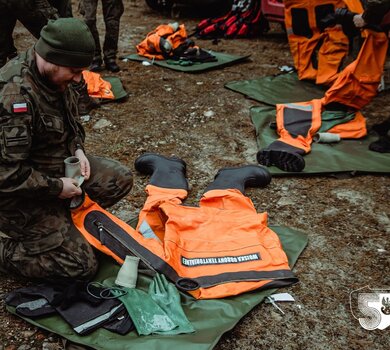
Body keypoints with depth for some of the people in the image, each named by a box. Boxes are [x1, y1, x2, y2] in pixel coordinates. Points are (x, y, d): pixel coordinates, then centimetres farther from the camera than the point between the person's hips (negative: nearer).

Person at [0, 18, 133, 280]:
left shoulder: (55, 76, -4)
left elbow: (70, 123, 16)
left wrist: (77, 149, -2)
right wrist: (57, 188, -20)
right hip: (23, 192, -9)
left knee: (120, 179, 6)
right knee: (81, 265, -10)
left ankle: (63, 217, 9)